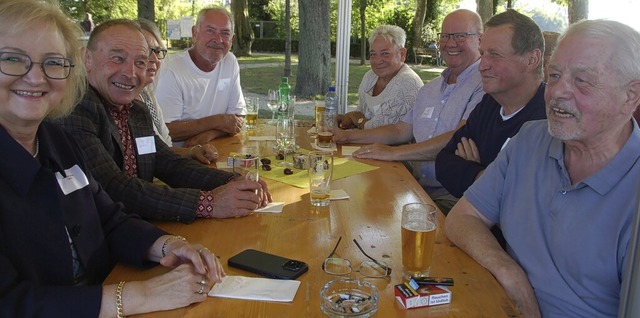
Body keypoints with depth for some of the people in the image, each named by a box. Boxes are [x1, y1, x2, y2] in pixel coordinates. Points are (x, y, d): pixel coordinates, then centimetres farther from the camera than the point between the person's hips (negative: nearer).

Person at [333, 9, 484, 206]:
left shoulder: (486, 84, -8)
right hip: (418, 188, 7)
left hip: (452, 197, -7)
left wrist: (394, 153, -20)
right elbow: (401, 131, 23)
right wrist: (348, 136, 15)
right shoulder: (430, 88, 20)